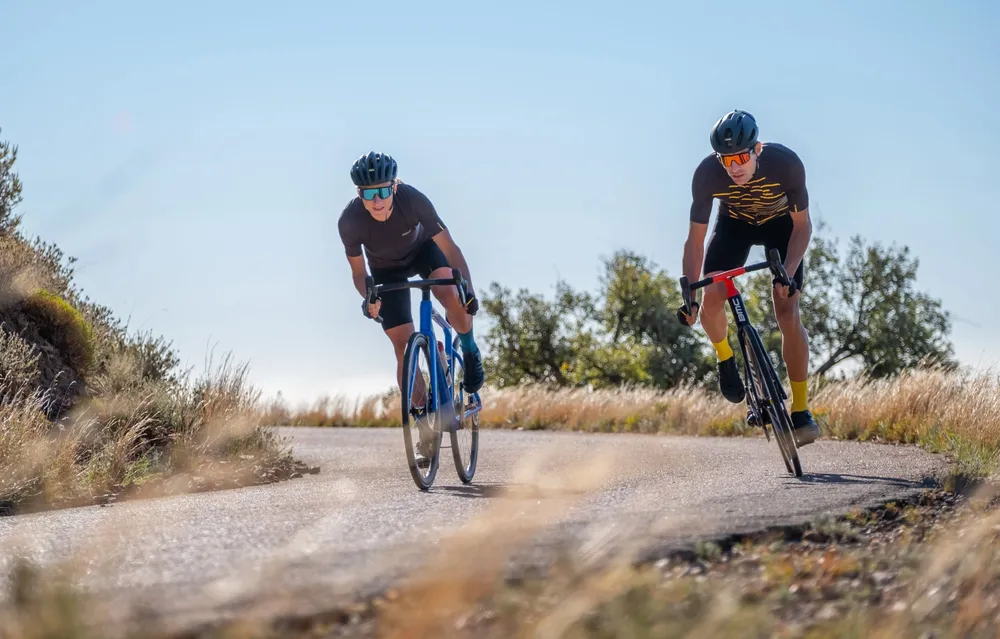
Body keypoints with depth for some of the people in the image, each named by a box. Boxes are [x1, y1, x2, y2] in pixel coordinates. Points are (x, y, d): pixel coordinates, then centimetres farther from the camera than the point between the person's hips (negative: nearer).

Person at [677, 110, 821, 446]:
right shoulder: (707, 174, -33)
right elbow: (695, 239, -23)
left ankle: (801, 411, -7)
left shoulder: (785, 163, -36)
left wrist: (788, 273, -35)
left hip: (781, 223, -1)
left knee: (787, 311, -15)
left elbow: (802, 225, -22)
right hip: (734, 223, 1)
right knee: (712, 300, -20)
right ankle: (726, 359, 14)